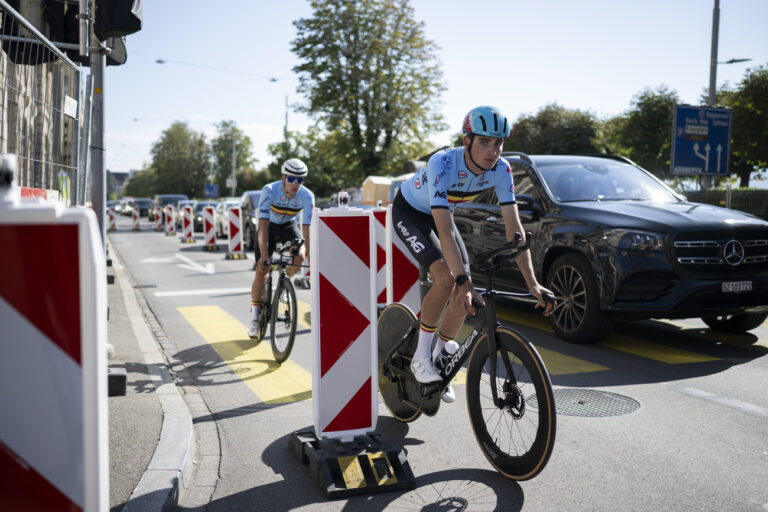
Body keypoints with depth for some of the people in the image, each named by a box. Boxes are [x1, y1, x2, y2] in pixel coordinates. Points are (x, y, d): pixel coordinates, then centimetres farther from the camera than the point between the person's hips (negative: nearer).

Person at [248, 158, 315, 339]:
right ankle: (255, 318, 7)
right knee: (261, 271, -9)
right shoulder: (269, 190, -32)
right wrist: (264, 254, -47)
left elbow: (307, 229, -27)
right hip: (269, 227, -1)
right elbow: (263, 225, -38)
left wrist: (310, 258, -35)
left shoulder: (307, 196, -27)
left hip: (288, 226, 2)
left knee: (299, 256, -27)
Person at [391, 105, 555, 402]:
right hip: (409, 213, -5)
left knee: (465, 293, -7)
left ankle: (438, 361, 14)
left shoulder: (501, 169, -23)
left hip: (441, 214, 6)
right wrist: (464, 280, -52)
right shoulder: (443, 164, -38)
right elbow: (445, 231, -44)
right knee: (446, 279, -26)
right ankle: (420, 358, -8)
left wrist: (531, 282, -31)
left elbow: (514, 228, -24)